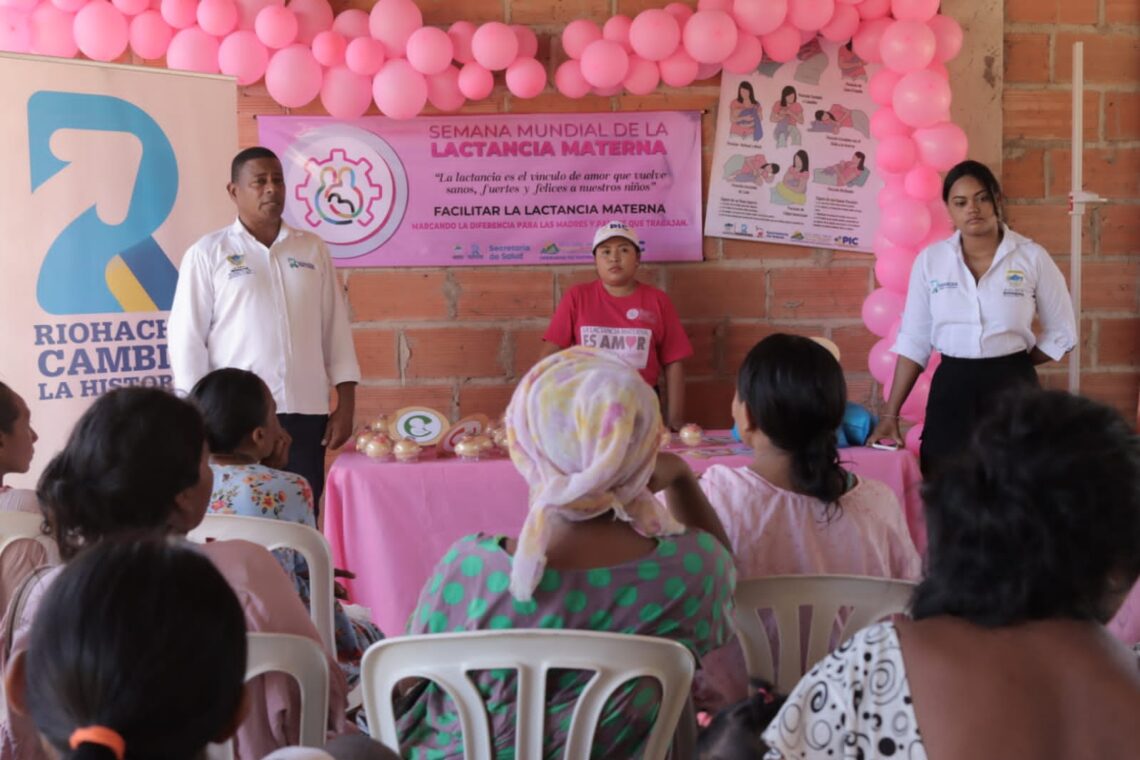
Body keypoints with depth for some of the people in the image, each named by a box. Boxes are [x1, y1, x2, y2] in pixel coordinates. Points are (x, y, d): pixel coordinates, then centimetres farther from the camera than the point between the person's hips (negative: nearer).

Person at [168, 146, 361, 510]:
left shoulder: (313, 249, 10)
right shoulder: (207, 254, 0)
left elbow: (336, 328, 10)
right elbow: (187, 338, -2)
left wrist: (345, 403, 5)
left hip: (305, 414, 3)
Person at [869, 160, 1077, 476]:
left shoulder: (1032, 257, -3)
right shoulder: (930, 260, 1)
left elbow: (1062, 333, 7)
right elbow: (913, 341, 3)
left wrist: (1011, 365, 2)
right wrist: (889, 415, -1)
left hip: (1012, 389, -1)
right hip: (952, 388, 1)